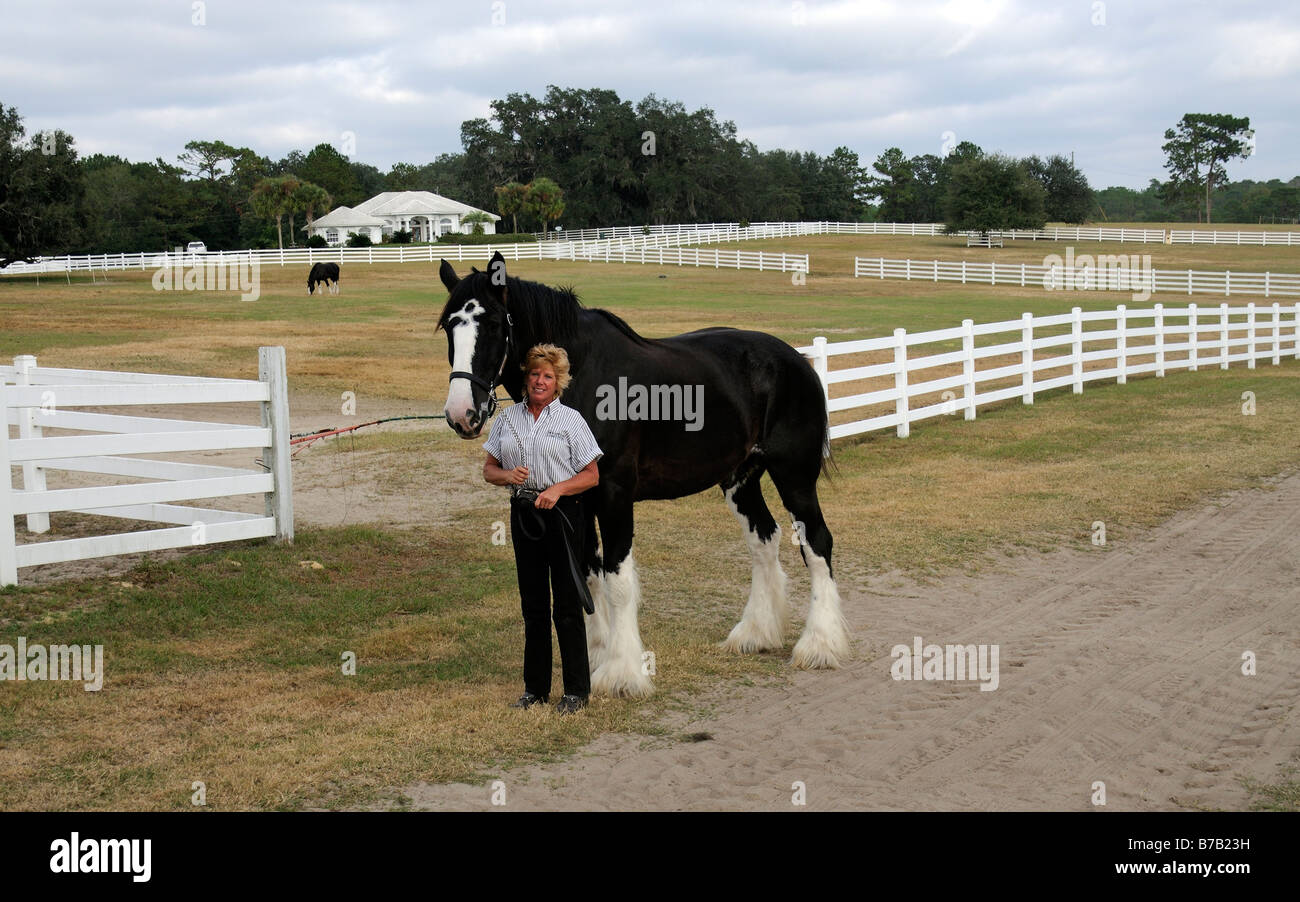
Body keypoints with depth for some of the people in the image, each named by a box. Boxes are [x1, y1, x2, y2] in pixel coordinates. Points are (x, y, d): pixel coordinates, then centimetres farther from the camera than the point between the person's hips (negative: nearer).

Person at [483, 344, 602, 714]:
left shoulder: (571, 419, 0)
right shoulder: (507, 419, 10)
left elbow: (592, 475, -2)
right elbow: (489, 469, 12)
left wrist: (558, 489, -17)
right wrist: (507, 476, -10)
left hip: (561, 513, -4)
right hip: (523, 513, 4)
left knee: (567, 603, -3)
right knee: (533, 603, 10)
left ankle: (577, 690, 4)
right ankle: (536, 688, 19)